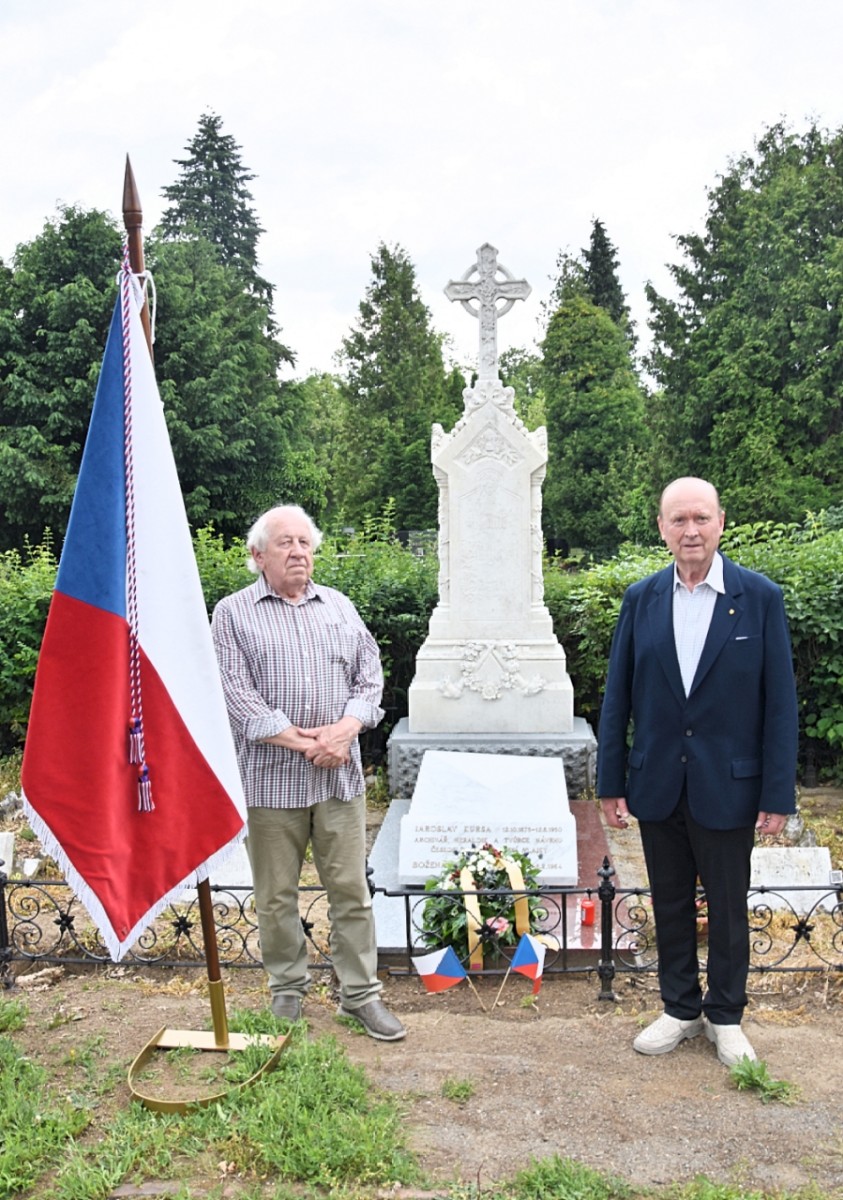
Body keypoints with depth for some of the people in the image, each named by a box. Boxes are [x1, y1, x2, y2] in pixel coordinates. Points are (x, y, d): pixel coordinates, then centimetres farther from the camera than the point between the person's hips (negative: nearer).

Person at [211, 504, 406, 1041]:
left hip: (340, 775, 3)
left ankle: (361, 993, 21)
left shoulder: (340, 607, 12)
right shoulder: (233, 613, 1)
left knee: (351, 887, 8)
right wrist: (301, 741, -14)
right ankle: (288, 991, 28)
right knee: (277, 895, 9)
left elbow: (370, 675, 8)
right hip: (271, 777, -2)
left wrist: (346, 728, -9)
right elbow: (236, 694, -9)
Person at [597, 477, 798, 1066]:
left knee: (728, 908, 14)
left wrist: (778, 795, -8)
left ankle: (726, 1017, 35)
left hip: (727, 788, -2)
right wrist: (612, 783, 1)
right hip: (657, 788, 2)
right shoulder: (641, 598, -1)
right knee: (671, 905, 16)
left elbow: (780, 704, -6)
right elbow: (617, 697, 2)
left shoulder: (760, 597, -8)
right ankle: (681, 1010, 36)